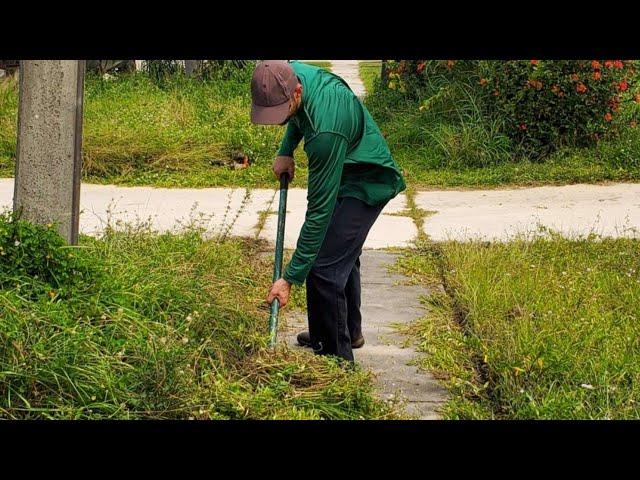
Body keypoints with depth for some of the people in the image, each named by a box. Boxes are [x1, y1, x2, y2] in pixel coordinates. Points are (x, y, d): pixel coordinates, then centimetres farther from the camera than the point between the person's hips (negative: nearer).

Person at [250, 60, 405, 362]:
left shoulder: (325, 130, -41)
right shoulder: (290, 74, -17)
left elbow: (319, 210, -37)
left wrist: (290, 278, -34)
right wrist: (285, 150, -2)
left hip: (366, 183, -9)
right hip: (345, 172, 10)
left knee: (323, 269, -17)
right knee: (342, 256, 24)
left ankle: (336, 357, -7)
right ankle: (349, 332, 44)